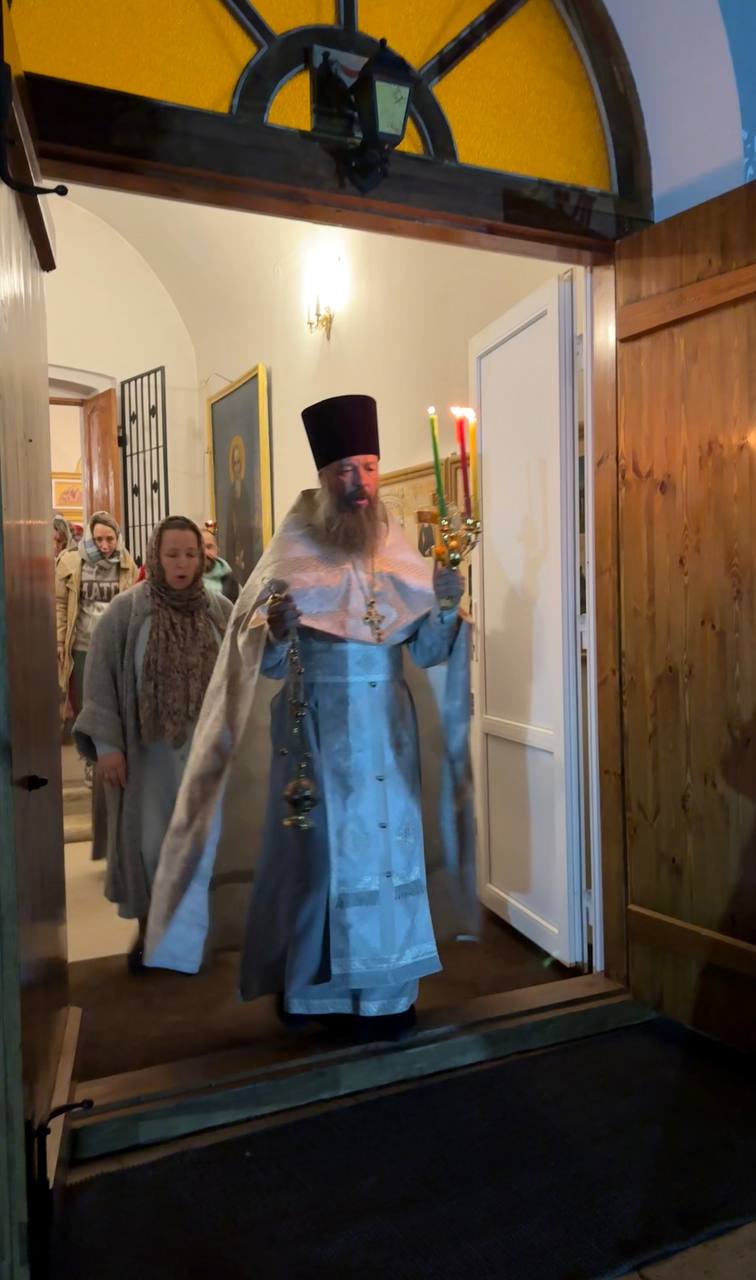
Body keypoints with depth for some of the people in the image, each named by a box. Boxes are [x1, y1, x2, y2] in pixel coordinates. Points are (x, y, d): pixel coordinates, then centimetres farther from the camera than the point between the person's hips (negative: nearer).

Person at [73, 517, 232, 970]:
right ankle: (147, 929, 29)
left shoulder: (220, 611, 0)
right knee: (147, 842, 8)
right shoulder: (126, 610, -6)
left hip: (205, 749, 2)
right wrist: (106, 743, -10)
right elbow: (100, 678, -4)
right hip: (147, 750, -1)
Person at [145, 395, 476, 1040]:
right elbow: (267, 662, -5)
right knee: (321, 846, 4)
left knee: (389, 840, 6)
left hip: (387, 725, 3)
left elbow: (427, 651, 0)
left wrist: (445, 608, -18)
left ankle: (385, 988, 21)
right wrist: (278, 629, -26)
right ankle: (312, 985, 22)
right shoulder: (292, 553, -4)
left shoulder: (402, 553, 4)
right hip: (316, 726, -3)